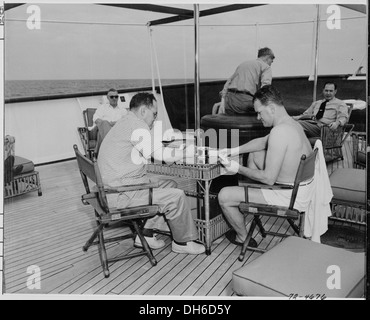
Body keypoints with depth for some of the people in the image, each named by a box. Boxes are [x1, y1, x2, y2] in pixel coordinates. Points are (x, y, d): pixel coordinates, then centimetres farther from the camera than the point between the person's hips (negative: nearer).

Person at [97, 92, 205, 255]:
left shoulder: (126, 122, 16)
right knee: (176, 196, -11)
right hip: (121, 193, -11)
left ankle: (145, 234, 18)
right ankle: (182, 242, 11)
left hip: (114, 185, 11)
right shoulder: (136, 125, -18)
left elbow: (154, 152, 19)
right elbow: (163, 156, -19)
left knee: (169, 186, 18)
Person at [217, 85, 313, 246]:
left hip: (289, 197, -10)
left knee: (224, 196, -6)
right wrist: (232, 151, 12)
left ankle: (243, 238, 19)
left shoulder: (279, 132, -28)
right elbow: (262, 142, 20)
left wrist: (238, 169, -14)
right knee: (254, 155, 26)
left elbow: (269, 178, -27)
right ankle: (251, 203, 38)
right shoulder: (292, 123, 4)